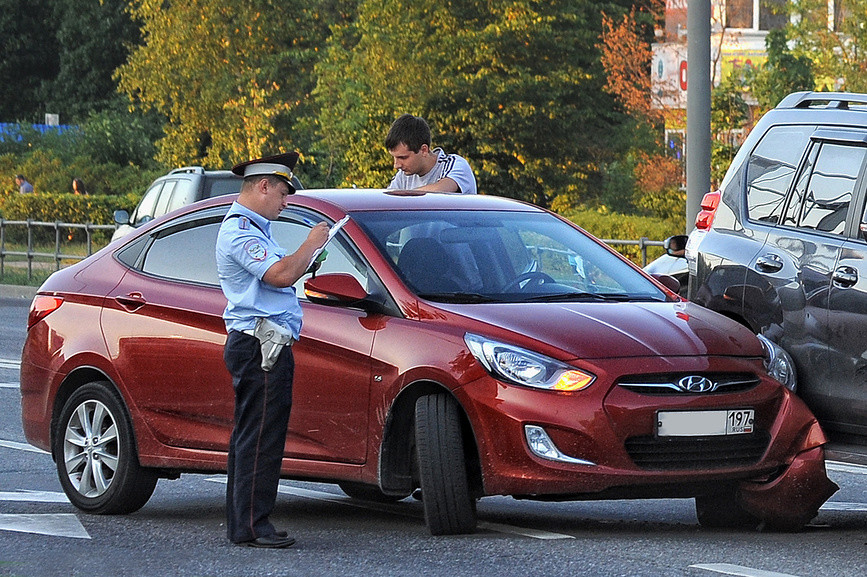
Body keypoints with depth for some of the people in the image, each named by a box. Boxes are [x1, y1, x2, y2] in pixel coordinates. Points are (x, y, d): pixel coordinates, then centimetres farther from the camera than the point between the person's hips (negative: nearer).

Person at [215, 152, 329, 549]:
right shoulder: (240, 231, -13)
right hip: (260, 347, -11)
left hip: (258, 348, 11)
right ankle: (251, 526, -11)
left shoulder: (252, 228, 22)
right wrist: (311, 244, -11)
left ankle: (241, 524, 15)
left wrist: (306, 264, 17)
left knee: (250, 437, 12)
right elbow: (280, 275, -24)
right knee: (260, 438, -11)